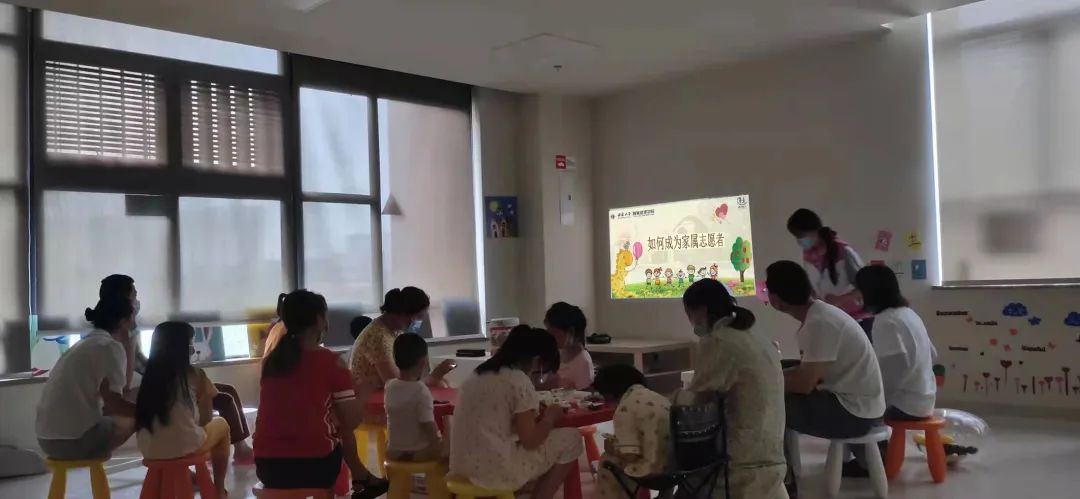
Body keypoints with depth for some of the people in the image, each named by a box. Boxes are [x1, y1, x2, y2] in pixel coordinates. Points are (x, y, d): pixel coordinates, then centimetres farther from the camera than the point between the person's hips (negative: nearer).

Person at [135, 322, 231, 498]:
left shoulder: (150, 374, 3)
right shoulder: (195, 375, -7)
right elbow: (205, 418, 0)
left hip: (149, 450, 5)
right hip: (185, 447, -4)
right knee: (221, 424, 26)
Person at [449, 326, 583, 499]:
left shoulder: (481, 374, 12)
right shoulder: (520, 381, -12)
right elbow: (530, 441, -10)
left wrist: (533, 414, 16)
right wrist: (550, 417, 6)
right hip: (495, 471, -8)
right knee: (571, 439, 5)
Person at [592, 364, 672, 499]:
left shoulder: (625, 408, -13)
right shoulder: (654, 396, 9)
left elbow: (630, 456, -16)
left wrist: (612, 448, 5)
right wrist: (619, 441, 25)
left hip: (654, 470, -7)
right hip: (674, 464, 7)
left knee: (608, 462, 15)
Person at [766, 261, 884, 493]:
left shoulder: (820, 322, -22)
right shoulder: (818, 314, 6)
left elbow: (804, 383, -23)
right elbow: (807, 371, 15)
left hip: (854, 411, -9)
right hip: (852, 404, 9)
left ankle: (784, 481, 3)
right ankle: (786, 472, 18)